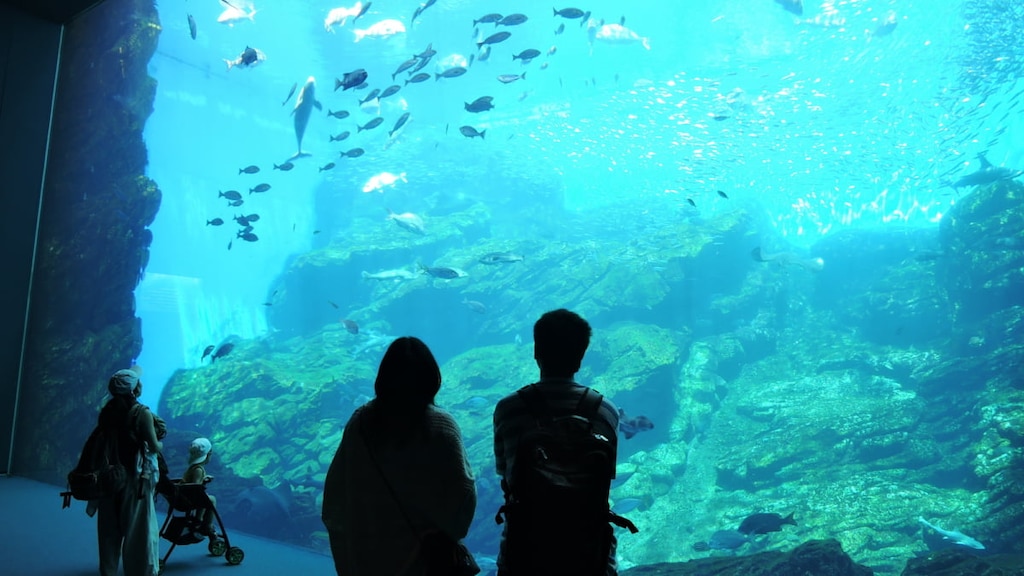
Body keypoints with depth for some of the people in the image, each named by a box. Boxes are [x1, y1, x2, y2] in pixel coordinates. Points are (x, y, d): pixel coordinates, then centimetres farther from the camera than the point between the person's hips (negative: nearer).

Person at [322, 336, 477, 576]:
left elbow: (336, 485, -1)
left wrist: (343, 529, 13)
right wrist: (451, 530, 0)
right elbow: (463, 492, -18)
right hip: (424, 551, -3)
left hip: (368, 552, 3)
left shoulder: (360, 421, -7)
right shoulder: (439, 425, -16)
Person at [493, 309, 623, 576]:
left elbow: (503, 471, -1)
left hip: (525, 546, 0)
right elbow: (605, 478, 0)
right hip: (589, 551, 1)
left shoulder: (507, 409, -11)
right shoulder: (606, 411, -8)